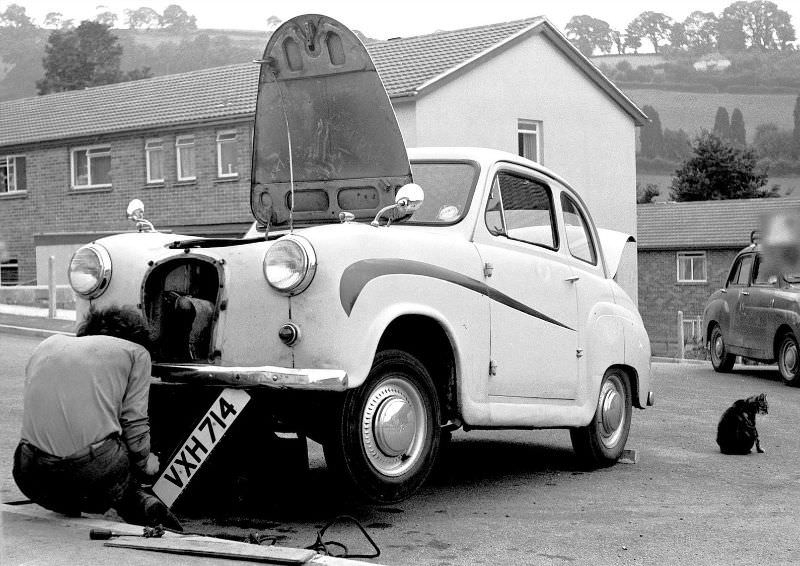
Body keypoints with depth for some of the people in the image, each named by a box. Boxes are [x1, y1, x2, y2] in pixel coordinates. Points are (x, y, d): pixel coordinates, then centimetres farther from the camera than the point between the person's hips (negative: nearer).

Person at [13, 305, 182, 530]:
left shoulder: (48, 345, 27)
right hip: (96, 468, -3)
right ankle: (141, 504, -1)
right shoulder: (135, 352, 16)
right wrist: (144, 464, 26)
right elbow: (134, 422, 7)